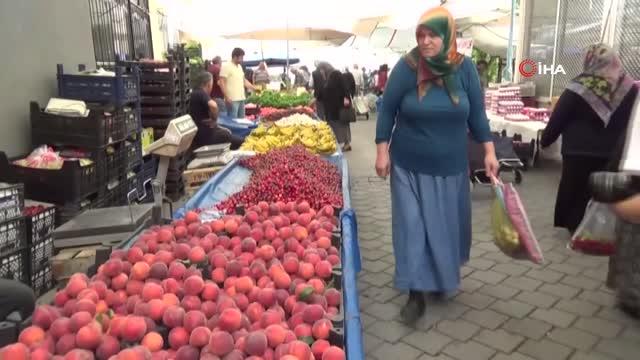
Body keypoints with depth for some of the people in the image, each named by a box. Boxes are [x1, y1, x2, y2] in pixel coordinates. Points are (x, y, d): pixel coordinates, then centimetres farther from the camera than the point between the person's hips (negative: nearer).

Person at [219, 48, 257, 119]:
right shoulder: (226, 66, -9)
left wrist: (255, 89, 20)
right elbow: (222, 83, -14)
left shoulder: (239, 67, 17)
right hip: (232, 100, -9)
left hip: (241, 99, 9)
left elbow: (244, 80, 25)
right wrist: (227, 97, -19)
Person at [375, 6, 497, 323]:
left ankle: (442, 279, 38)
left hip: (450, 166, 2)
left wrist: (489, 151, 0)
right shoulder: (406, 67, -11)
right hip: (410, 167, -2)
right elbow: (387, 110, -4)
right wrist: (382, 151, -6)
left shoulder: (464, 68, -5)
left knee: (446, 225, 14)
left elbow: (476, 112, 3)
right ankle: (416, 293, 10)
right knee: (413, 227, -1)